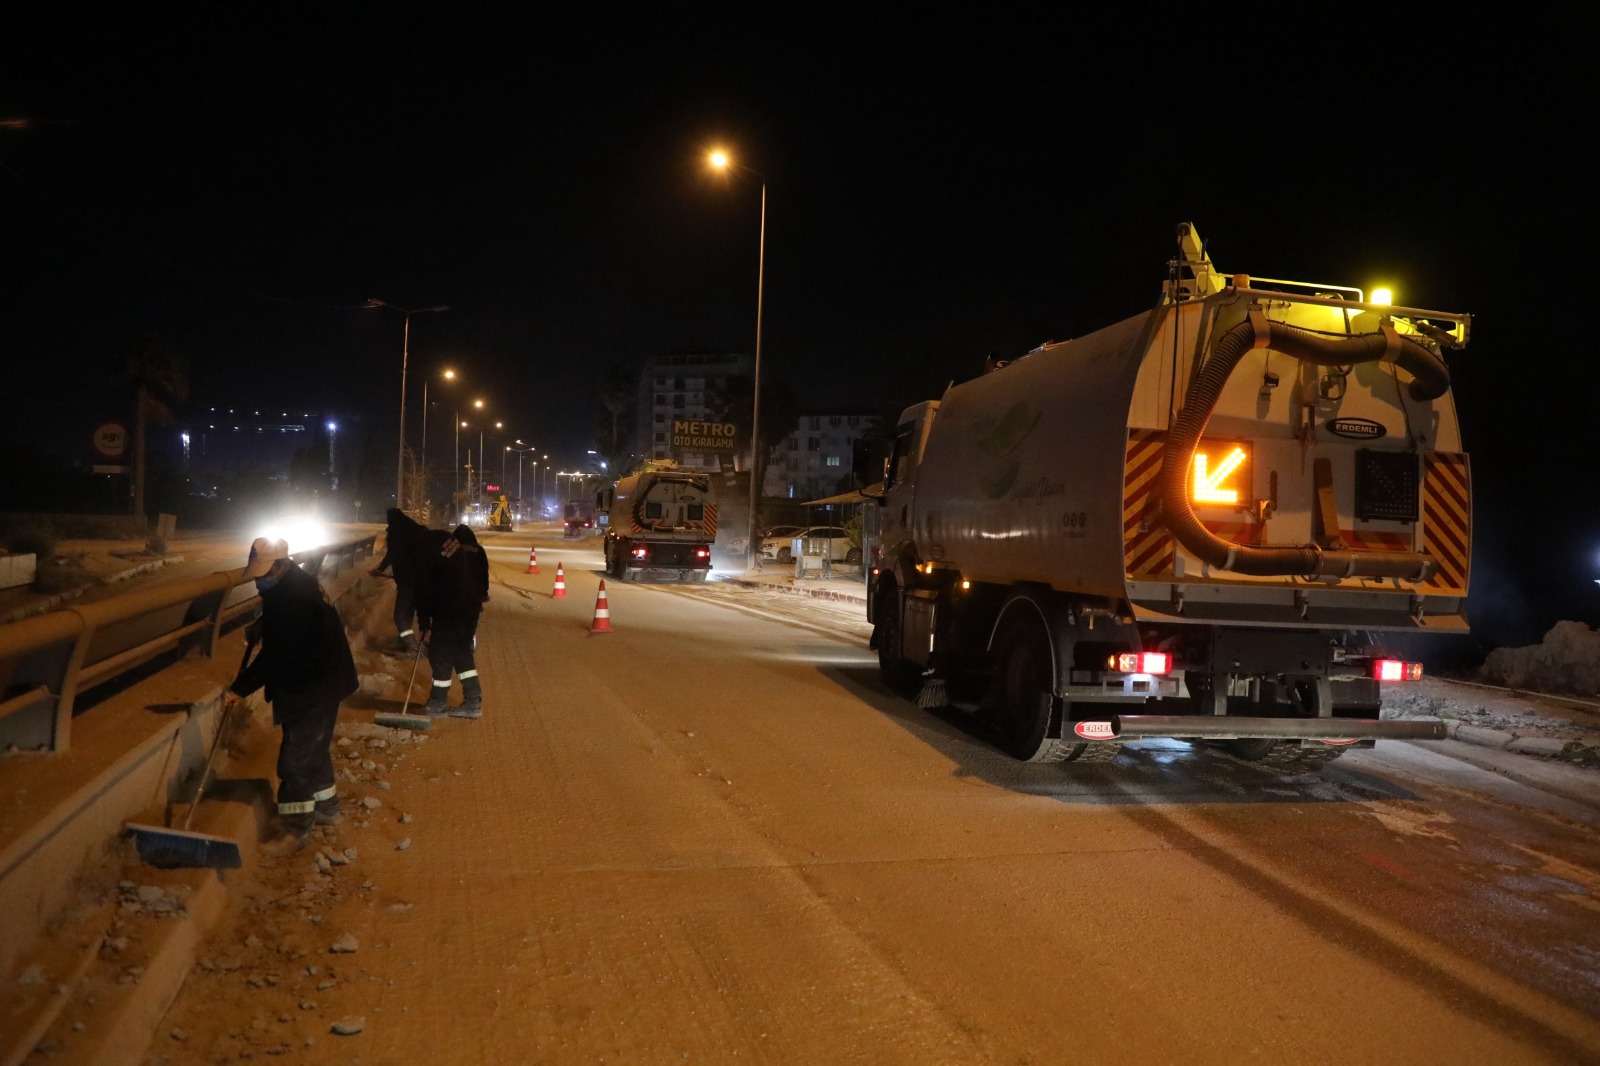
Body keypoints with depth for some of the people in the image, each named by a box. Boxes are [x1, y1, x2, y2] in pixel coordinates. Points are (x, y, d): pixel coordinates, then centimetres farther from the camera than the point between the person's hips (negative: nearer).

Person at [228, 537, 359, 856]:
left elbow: (276, 654, -25)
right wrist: (258, 628, 8)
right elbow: (279, 640, 24)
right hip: (315, 682, 10)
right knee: (314, 749, 22)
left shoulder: (293, 597, -26)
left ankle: (295, 831, 5)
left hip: (314, 688, -10)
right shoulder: (296, 584, 6)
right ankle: (326, 807, 37)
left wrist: (241, 687, -20)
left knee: (296, 759, -4)